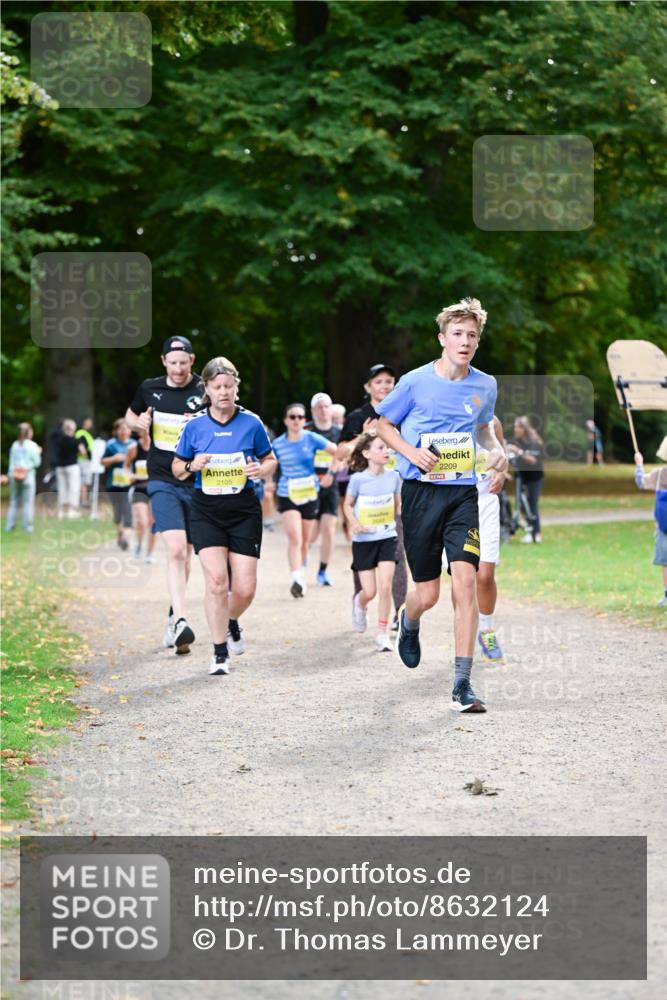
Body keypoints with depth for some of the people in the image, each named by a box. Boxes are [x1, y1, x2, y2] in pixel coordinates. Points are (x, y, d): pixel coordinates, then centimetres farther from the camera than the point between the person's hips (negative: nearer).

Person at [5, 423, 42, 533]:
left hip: (14, 475, 4)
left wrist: (10, 475, 15)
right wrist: (38, 453, 11)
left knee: (13, 501, 10)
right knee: (28, 502, 0)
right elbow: (37, 463, -5)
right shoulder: (32, 445, -7)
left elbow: (11, 461, 9)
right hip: (28, 476, -4)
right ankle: (27, 526, -1)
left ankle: (9, 526, 9)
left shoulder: (14, 445, 6)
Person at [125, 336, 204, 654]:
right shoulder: (149, 389, 4)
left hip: (197, 482, 1)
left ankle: (174, 614, 35)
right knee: (176, 548, -18)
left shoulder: (205, 391, -4)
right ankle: (180, 622, -25)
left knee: (185, 553, 13)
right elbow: (131, 415, 23)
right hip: (163, 482, 0)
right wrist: (138, 422, 0)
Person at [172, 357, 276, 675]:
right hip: (206, 511, 0)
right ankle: (220, 652, 0)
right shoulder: (195, 426, -1)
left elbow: (270, 460, 10)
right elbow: (177, 467, 10)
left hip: (244, 511, 0)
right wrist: (192, 466, -12)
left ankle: (231, 622, 33)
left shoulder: (251, 423, -2)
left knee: (245, 588, -4)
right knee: (216, 581, -14)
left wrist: (261, 470, -13)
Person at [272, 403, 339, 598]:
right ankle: (297, 579, -26)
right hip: (287, 495, -1)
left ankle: (301, 572, 29)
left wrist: (331, 474, 0)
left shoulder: (312, 439, -5)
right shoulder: (278, 444, -2)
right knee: (294, 538, -18)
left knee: (305, 540, 10)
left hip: (310, 494, 1)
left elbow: (337, 452, 3)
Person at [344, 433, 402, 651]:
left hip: (387, 538, 2)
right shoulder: (358, 479, -12)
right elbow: (348, 505, 0)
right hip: (363, 540, -2)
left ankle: (383, 634, 0)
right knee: (370, 591, 3)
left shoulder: (393, 477, -3)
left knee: (385, 586, -12)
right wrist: (354, 522, -17)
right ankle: (359, 602, 41)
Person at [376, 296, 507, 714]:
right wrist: (411, 451, -10)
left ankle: (462, 685, -12)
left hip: (464, 492, 2)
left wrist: (496, 449, 3)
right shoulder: (416, 382, -4)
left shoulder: (485, 386, 5)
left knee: (465, 580, -15)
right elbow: (383, 424, 8)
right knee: (428, 593, 3)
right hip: (421, 491, -2)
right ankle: (409, 622, 44)